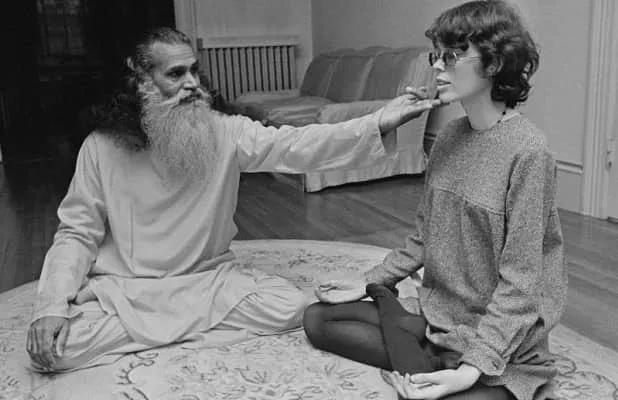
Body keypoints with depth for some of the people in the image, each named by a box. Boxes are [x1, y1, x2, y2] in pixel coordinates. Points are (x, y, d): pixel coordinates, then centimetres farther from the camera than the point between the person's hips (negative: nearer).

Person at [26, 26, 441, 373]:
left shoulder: (225, 133, -8)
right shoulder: (101, 148, -9)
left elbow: (295, 145, -20)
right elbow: (77, 233, -4)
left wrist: (379, 122, -33)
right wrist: (52, 305, -19)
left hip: (209, 275, 2)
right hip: (124, 287, -1)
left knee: (289, 306, -19)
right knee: (57, 344, -25)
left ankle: (160, 327, -8)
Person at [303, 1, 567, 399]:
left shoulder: (527, 150, -19)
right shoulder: (449, 137, 3)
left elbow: (519, 281, -19)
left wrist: (474, 368, -25)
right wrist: (369, 283, 7)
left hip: (500, 340, -7)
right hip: (434, 313, 8)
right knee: (318, 317, 1)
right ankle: (428, 366, -7)